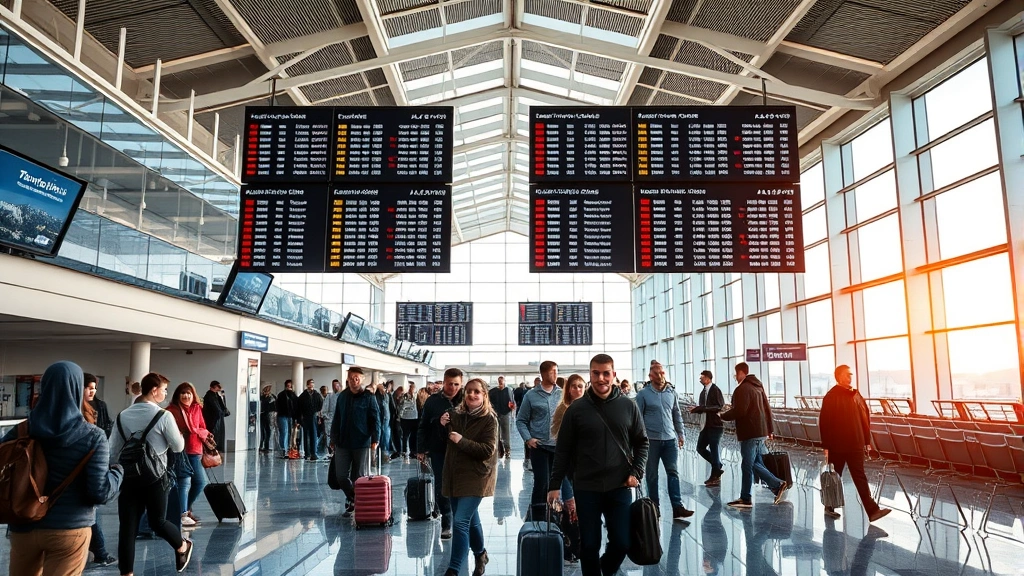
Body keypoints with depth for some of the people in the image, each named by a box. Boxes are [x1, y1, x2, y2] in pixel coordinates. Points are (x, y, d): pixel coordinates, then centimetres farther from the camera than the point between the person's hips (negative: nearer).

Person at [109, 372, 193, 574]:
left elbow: (113, 451, 6)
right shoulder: (164, 416, -10)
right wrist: (179, 435, 17)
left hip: (128, 476, 4)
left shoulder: (122, 416, 4)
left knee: (127, 527, 6)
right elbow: (178, 447, -3)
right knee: (157, 521, 15)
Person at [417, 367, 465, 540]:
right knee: (441, 487, 4)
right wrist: (421, 449, 1)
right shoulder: (433, 401, 1)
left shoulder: (464, 401, -2)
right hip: (439, 451, 1)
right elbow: (423, 427, 4)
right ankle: (446, 523, 17)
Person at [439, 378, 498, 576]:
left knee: (460, 522, -13)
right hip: (454, 475, 6)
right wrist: (442, 426, -2)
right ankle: (480, 554, 40)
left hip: (475, 477, -6)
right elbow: (445, 442, 18)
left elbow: (487, 450, -19)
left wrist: (462, 441, -22)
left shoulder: (489, 419, -11)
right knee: (470, 520, 18)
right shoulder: (456, 414, 4)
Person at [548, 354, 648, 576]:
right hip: (586, 488, -1)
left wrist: (636, 472, -4)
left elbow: (642, 442, 9)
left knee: (622, 542, 6)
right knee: (589, 545, 5)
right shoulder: (576, 409, -3)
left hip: (619, 487, 1)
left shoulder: (628, 406, 1)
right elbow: (563, 450, 0)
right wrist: (554, 485, -2)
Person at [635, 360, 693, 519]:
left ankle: (677, 507, -2)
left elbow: (677, 415, 14)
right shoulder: (643, 394, -5)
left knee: (673, 472, -1)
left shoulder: (671, 393, 6)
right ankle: (654, 507, 17)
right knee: (652, 475, 7)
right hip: (651, 440, -3)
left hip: (670, 439, 3)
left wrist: (680, 434, 10)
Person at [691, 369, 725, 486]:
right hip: (706, 425, 9)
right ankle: (718, 468, 25)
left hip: (716, 425, -8)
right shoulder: (703, 392, 13)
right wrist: (696, 409, -3)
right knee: (700, 447, 10)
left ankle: (715, 477, 11)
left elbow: (720, 407, -21)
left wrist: (703, 408, -24)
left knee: (714, 449, -1)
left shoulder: (715, 390, -12)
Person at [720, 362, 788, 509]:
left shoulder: (742, 389, -15)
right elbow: (767, 409, 19)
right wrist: (769, 430, 22)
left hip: (749, 433, -10)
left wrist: (723, 415, -7)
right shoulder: (758, 386, 16)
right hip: (761, 432, 10)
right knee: (756, 463, 14)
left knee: (747, 465, -2)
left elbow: (738, 412, -24)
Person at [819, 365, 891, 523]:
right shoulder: (831, 397, -10)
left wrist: (867, 440, 8)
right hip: (837, 445, -4)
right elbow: (824, 422, -10)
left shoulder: (856, 394, 6)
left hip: (855, 444, 4)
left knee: (860, 478, 3)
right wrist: (826, 445, -11)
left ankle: (872, 510, 6)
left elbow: (865, 417, 10)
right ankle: (829, 507, 20)